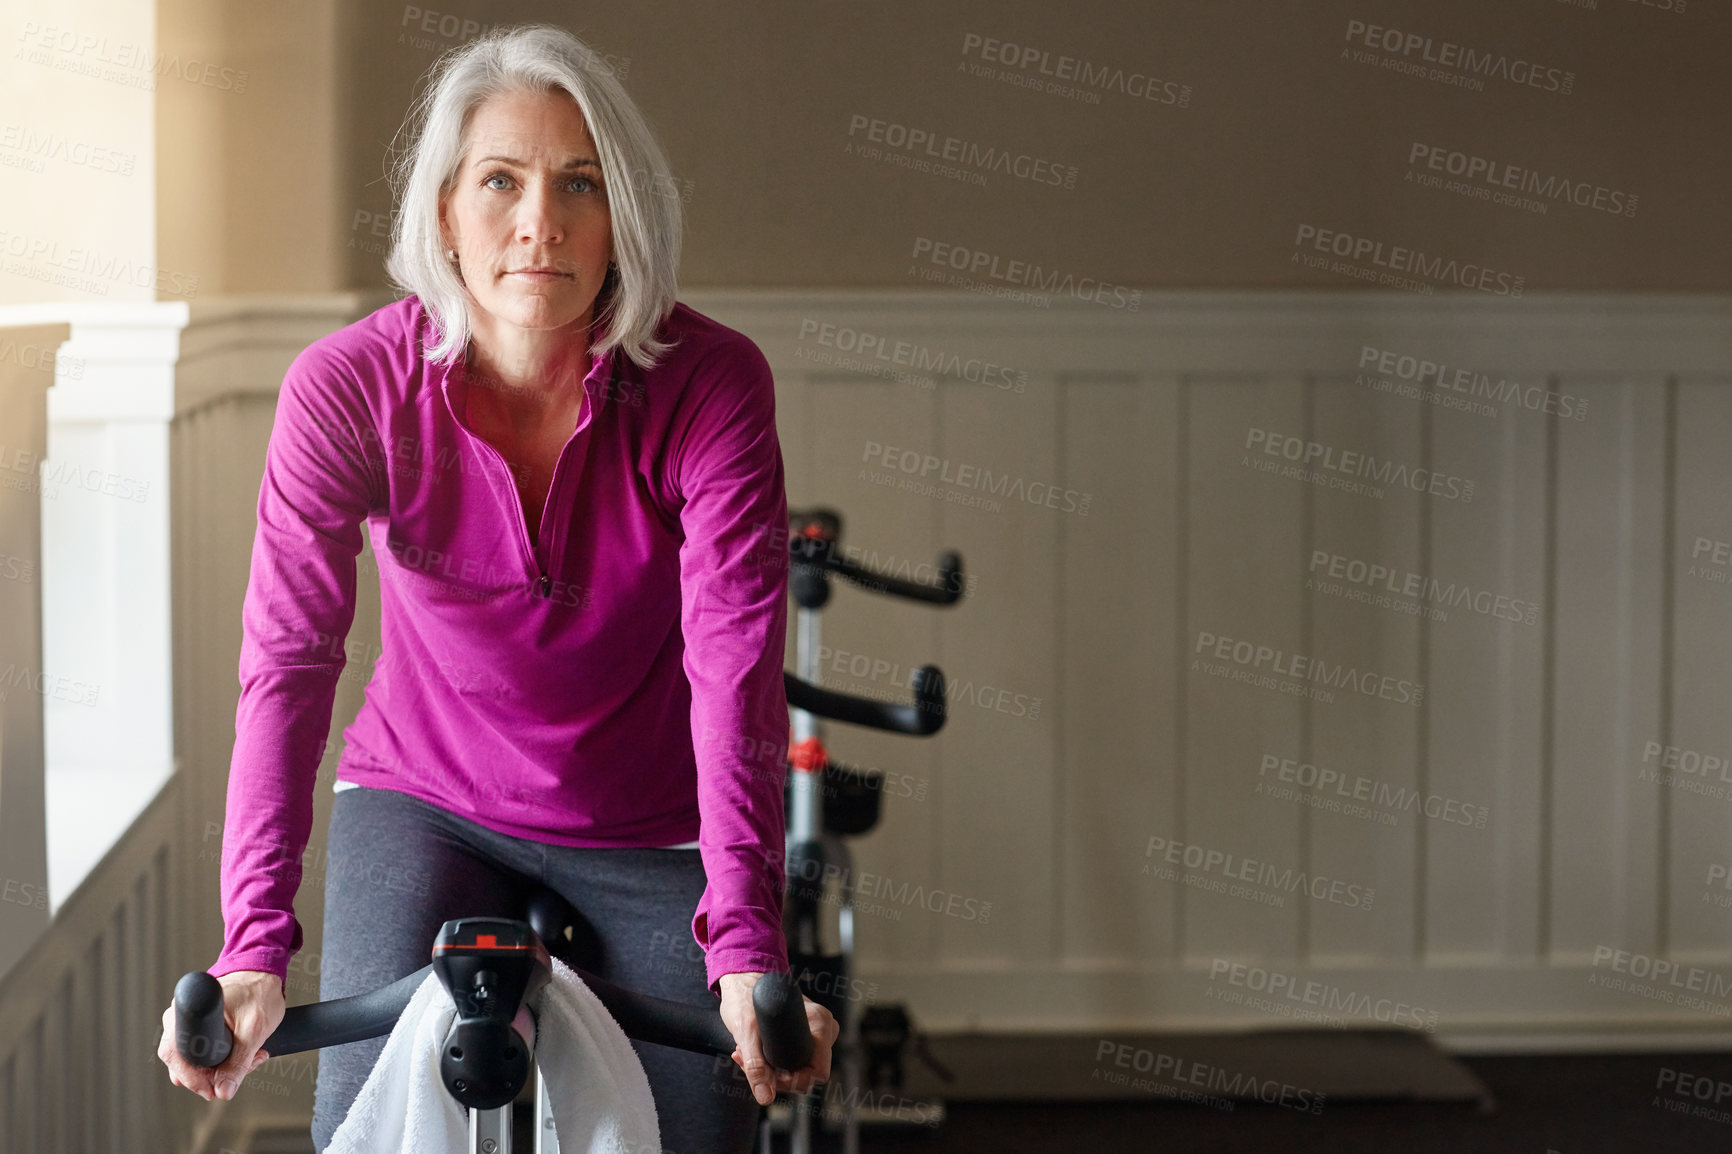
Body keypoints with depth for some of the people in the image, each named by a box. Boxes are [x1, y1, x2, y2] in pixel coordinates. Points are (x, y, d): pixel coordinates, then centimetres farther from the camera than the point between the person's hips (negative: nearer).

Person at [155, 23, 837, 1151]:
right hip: (426, 805, 0)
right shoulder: (348, 385, -18)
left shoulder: (712, 385, -21)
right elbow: (288, 660, -23)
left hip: (650, 840, 0)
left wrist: (746, 946, -37)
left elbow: (737, 670, -26)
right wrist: (255, 949, -34)